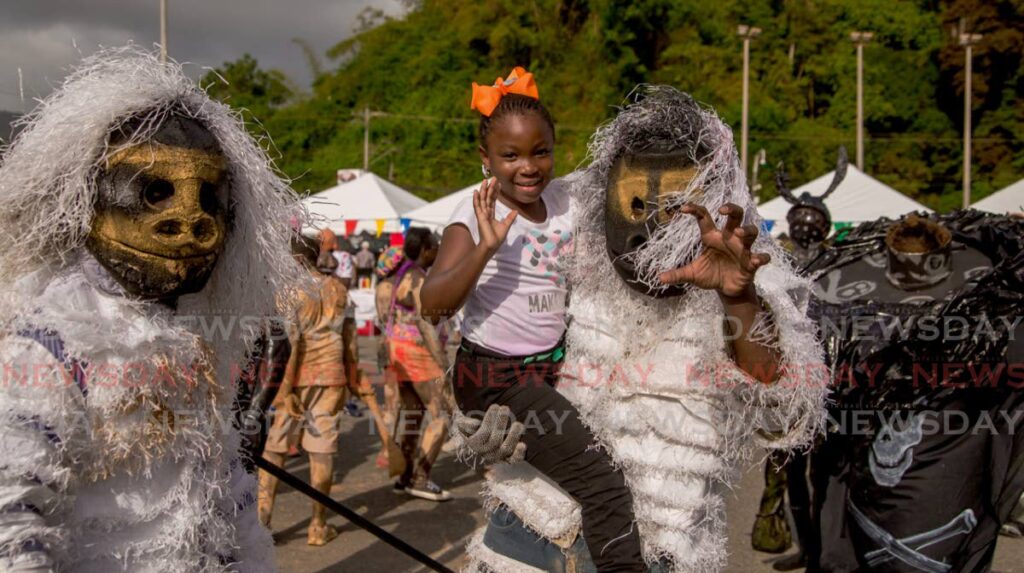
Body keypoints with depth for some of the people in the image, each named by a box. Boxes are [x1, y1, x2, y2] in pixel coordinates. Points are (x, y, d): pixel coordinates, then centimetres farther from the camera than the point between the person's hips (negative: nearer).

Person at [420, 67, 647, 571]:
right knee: (604, 486, -16)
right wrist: (484, 246, -37)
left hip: (553, 366, 7)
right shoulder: (475, 213, -15)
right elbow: (432, 303, -25)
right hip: (494, 379, -7)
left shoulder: (564, 198, 1)